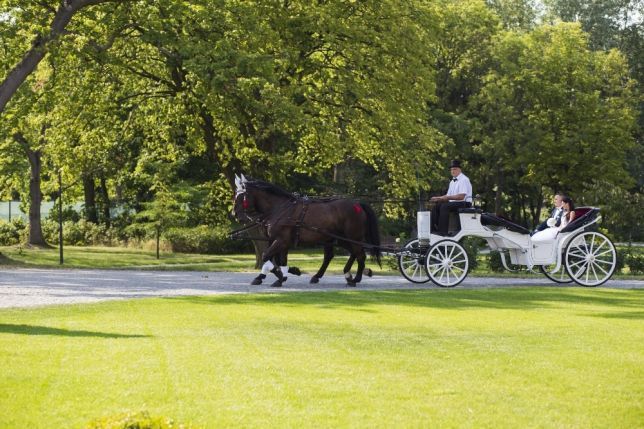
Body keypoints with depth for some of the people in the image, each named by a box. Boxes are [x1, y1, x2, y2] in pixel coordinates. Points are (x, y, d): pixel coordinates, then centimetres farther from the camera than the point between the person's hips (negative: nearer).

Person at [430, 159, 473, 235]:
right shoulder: (452, 182, 19)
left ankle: (442, 231, -34)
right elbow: (448, 196, 18)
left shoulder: (464, 180, -9)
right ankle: (433, 229, -11)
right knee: (435, 207, -5)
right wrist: (437, 198, 0)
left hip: (464, 203, -9)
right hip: (453, 203, 9)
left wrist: (447, 197, -25)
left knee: (444, 207, -30)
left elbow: (461, 196, -19)